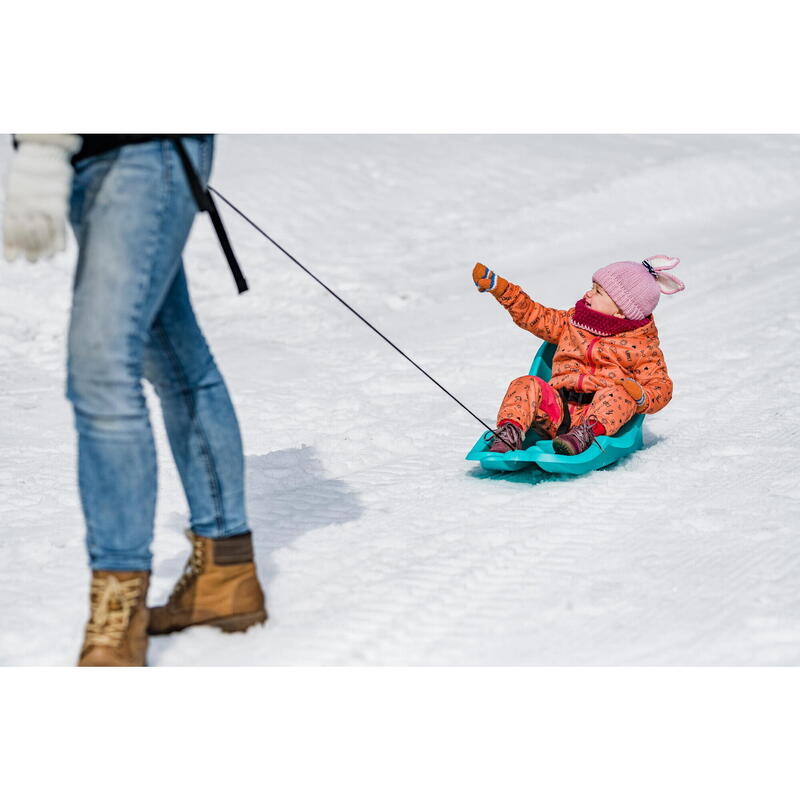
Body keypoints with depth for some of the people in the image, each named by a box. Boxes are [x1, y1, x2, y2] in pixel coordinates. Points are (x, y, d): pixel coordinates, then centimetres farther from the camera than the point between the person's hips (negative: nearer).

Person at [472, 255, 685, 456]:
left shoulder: (643, 347, 5)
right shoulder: (572, 322, 19)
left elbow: (661, 388, 0)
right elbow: (533, 315, 25)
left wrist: (641, 398, -23)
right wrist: (500, 288, 18)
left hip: (601, 411, -4)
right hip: (557, 404, 4)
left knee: (618, 393, -35)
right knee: (527, 385, -21)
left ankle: (588, 433, -56)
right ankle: (509, 432, -40)